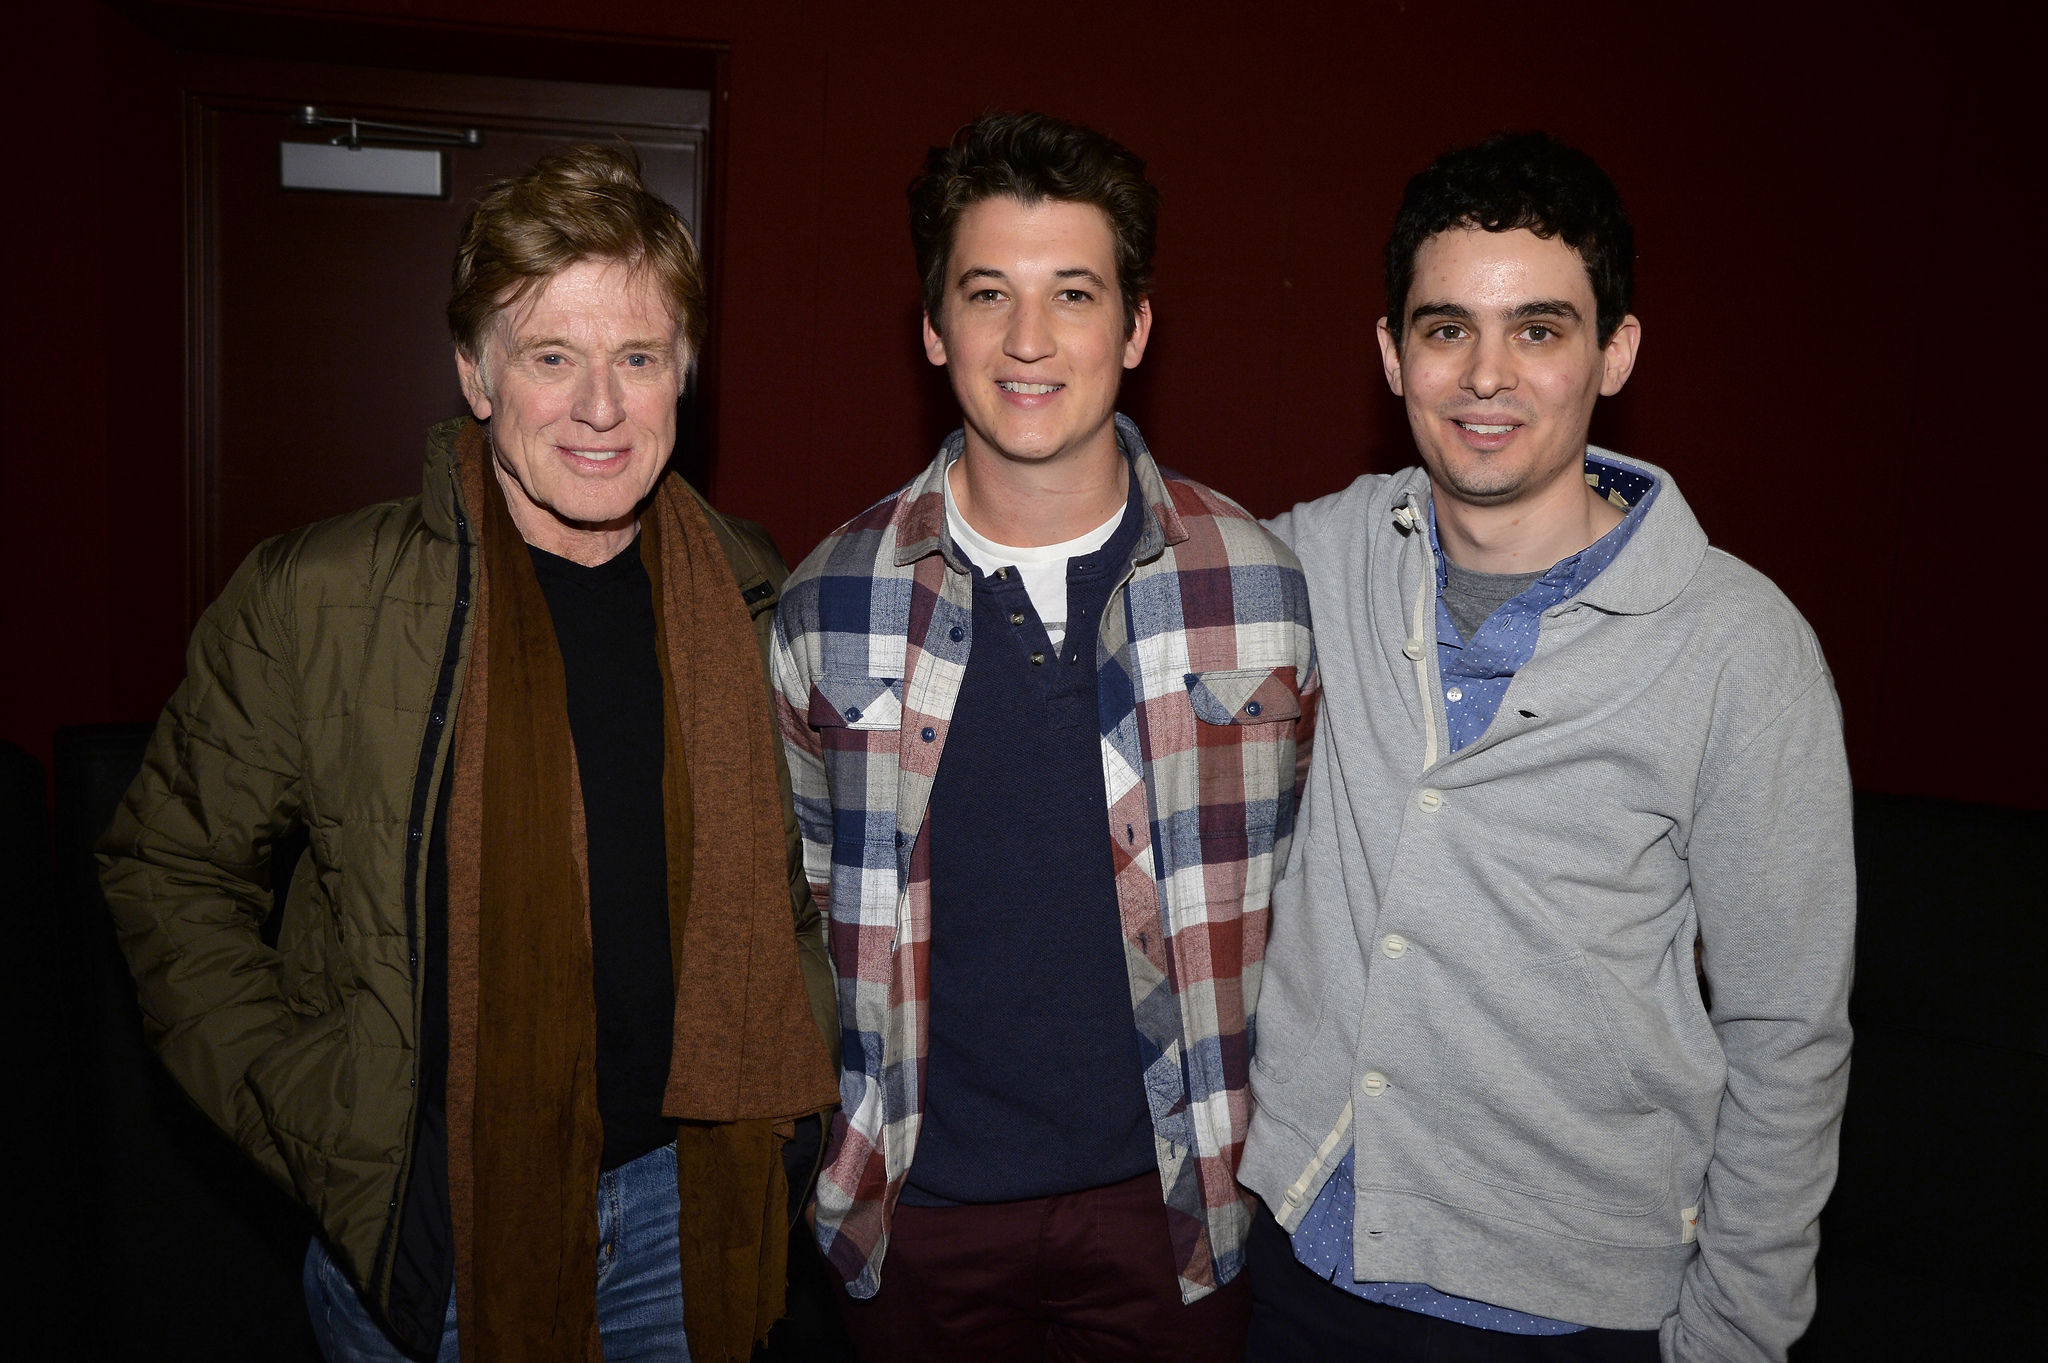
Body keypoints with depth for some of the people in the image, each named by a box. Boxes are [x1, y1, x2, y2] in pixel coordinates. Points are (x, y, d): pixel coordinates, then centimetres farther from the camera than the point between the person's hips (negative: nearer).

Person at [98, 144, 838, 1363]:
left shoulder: (756, 601, -4)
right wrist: (302, 1110, -9)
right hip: (427, 1224, -2)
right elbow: (168, 870, -3)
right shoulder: (315, 602, -13)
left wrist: (785, 1063, 3)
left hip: (685, 1211, 2)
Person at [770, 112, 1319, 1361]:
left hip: (1170, 1199, 0)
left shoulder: (1260, 583, -7)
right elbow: (800, 900, 7)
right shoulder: (833, 602, -5)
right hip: (919, 1202, 1)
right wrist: (837, 1141, 6)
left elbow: (1307, 889, 4)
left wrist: (1266, 1146, 4)